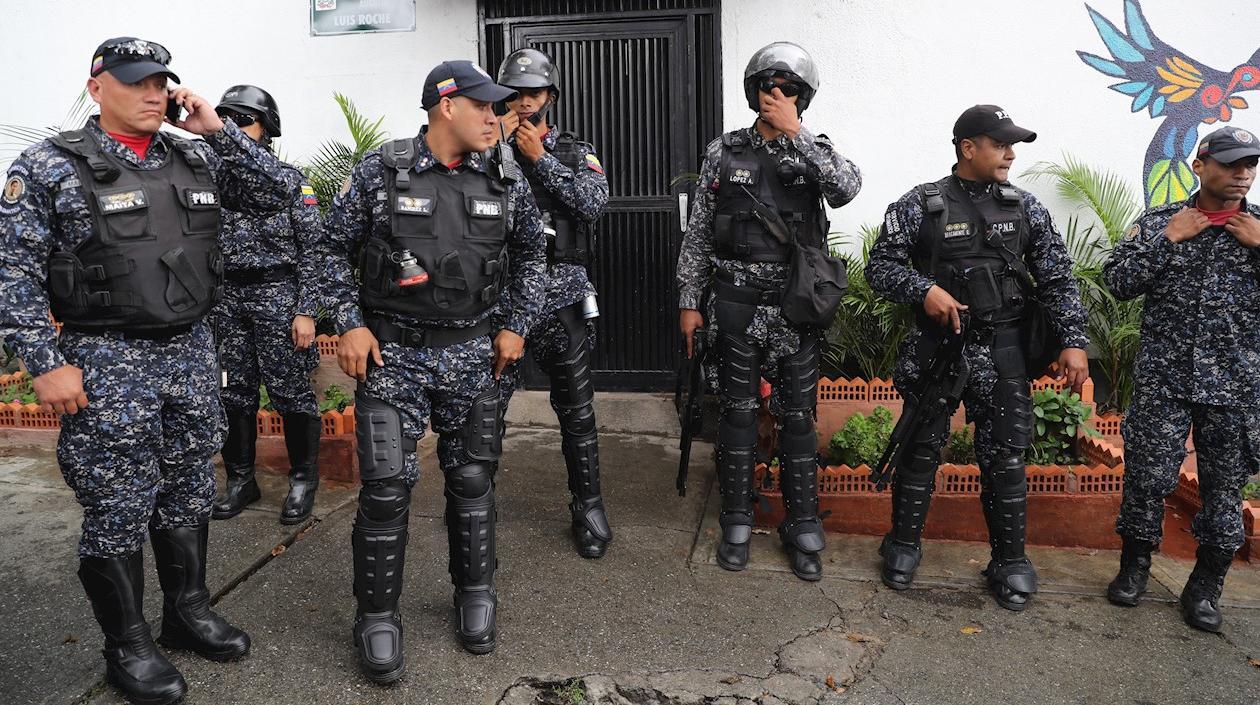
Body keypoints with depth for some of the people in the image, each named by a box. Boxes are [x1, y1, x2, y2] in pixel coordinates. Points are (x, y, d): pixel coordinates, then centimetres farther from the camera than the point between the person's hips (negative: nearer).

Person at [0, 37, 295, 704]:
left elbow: (276, 191, 5)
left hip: (191, 353, 5)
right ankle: (127, 648, 21)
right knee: (117, 511, 5)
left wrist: (217, 129, -3)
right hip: (107, 365, -5)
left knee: (187, 496, 16)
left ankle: (188, 612, 33)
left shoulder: (197, 159, 8)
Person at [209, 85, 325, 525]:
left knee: (290, 392, 1)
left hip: (278, 295, -4)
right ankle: (240, 480, 23)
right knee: (235, 393, 10)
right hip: (228, 299, 5)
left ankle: (303, 480, 15)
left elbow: (312, 249, -6)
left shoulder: (291, 180, -3)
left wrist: (306, 311, -12)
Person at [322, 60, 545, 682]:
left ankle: (475, 595, 30)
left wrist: (516, 325, 8)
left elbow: (529, 255, 15)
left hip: (471, 353, 3)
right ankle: (377, 616, 16)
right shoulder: (380, 172, -5)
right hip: (391, 353, -2)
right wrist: (350, 323, -5)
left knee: (472, 480, 10)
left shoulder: (506, 182, 3)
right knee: (386, 487, -3)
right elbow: (333, 248, 3)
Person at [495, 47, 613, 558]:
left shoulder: (577, 152, 9)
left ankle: (588, 507, 21)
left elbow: (595, 203, -10)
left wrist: (540, 158, -11)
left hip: (561, 297, 0)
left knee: (576, 410, 7)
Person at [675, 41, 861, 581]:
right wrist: (689, 301, 2)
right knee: (738, 413, 8)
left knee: (797, 418, 7)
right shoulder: (724, 152, 4)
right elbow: (698, 233, 5)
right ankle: (737, 522, 22)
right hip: (736, 307, 0)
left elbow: (846, 189, -20)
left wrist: (794, 133, -18)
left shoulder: (815, 152, 4)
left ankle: (802, 526, 20)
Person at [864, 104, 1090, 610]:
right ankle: (904, 547, 26)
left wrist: (1073, 342, -2)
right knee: (921, 450, 9)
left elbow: (1058, 278, 6)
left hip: (1003, 354, 2)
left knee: (1005, 458, 6)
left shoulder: (1024, 208, 6)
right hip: (936, 347, -2)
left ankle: (1010, 562, 21)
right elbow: (879, 266, -2)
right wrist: (923, 290, -20)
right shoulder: (920, 206, -3)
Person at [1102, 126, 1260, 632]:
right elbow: (1117, 282, -5)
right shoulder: (1159, 221, 4)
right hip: (1164, 377, -1)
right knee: (1147, 476, 4)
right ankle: (1135, 566, 24)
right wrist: (1168, 238, -10)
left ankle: (1206, 586, 23)